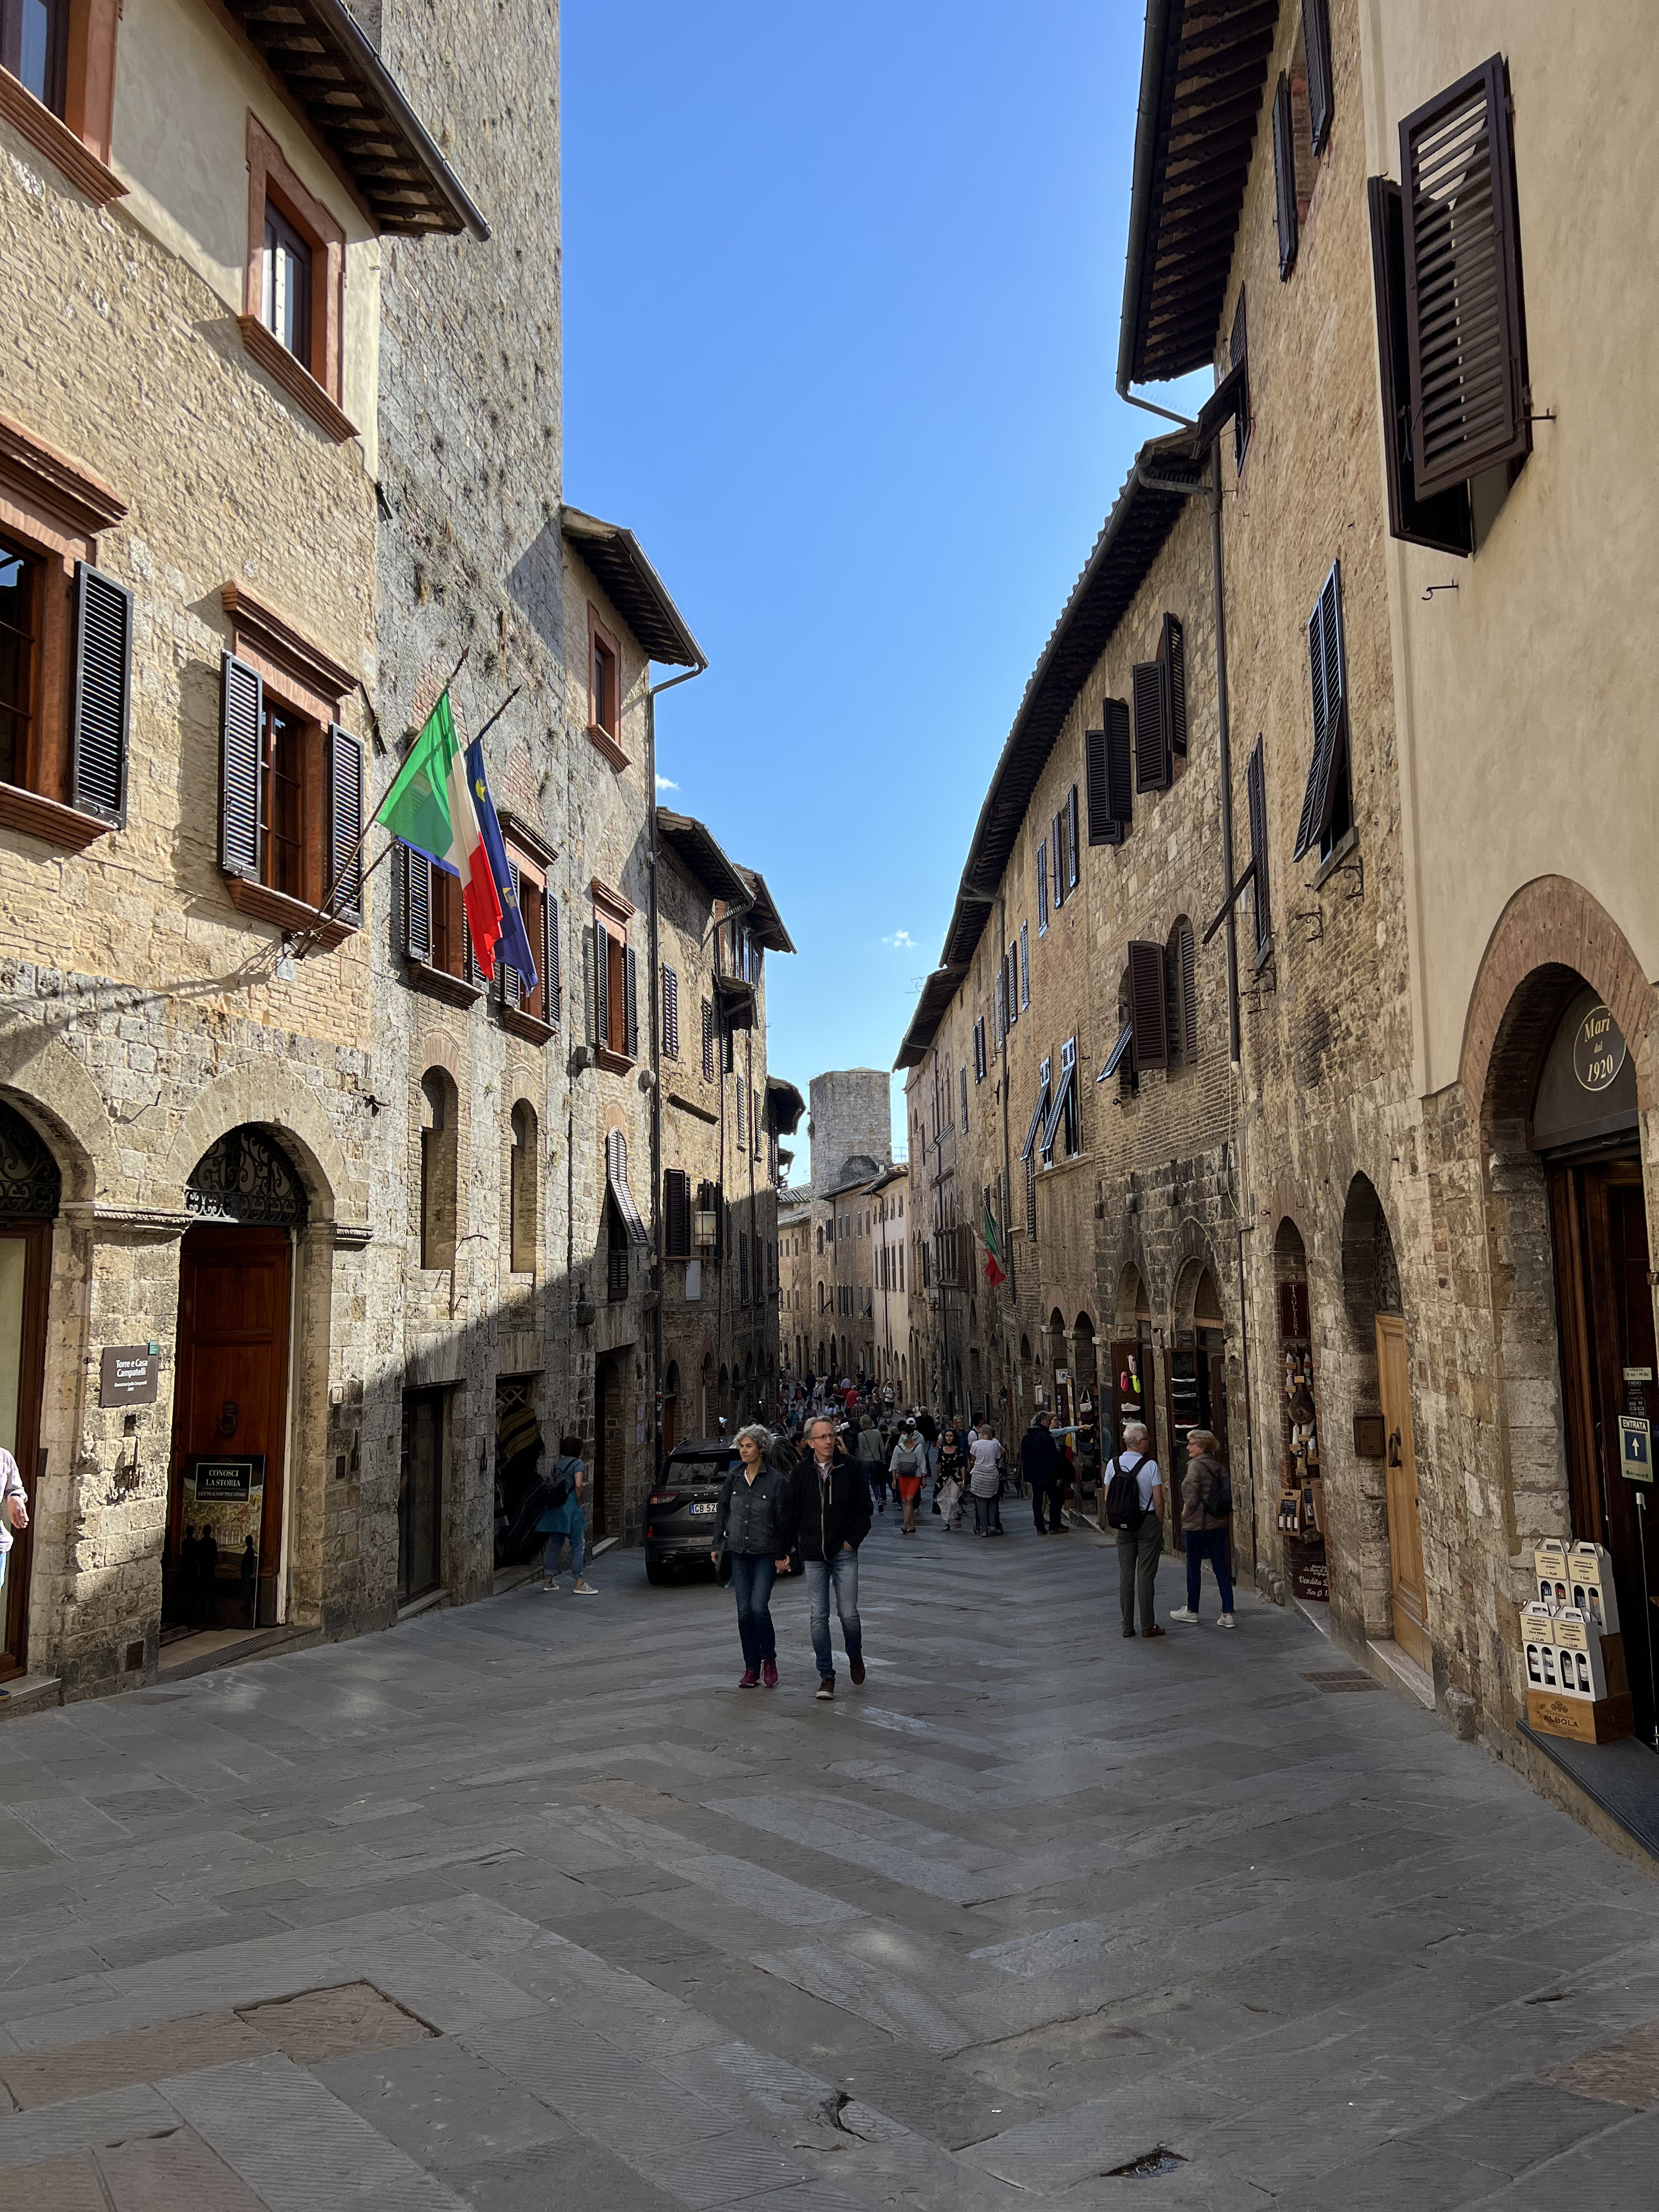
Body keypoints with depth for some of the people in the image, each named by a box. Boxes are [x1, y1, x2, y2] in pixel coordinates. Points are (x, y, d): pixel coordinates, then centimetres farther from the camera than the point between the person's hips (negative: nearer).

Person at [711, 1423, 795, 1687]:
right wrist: (716, 1545, 9)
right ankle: (752, 1669, 14)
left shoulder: (776, 1480, -8)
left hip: (766, 1554, -4)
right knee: (744, 1612, 3)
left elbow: (783, 1520, -4)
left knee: (759, 1608, -14)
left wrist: (781, 1554, -4)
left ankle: (769, 1659, 9)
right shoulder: (733, 1478, 5)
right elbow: (721, 1512, 13)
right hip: (739, 1553, 4)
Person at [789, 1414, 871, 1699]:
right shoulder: (802, 1471, 1)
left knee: (848, 1613, -2)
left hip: (844, 1552, -1)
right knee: (819, 1617, 2)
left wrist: (853, 1540, -4)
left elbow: (864, 1509, 2)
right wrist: (795, 1545, 2)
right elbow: (792, 1512, 8)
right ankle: (826, 1675, 12)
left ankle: (855, 1654, 28)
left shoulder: (852, 1467, -3)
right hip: (813, 1556, 1)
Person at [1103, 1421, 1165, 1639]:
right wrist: (1160, 1524, 2)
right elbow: (1158, 1501, -12)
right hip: (1148, 1522, -4)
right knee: (1145, 1576, 1)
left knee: (1125, 1575, 9)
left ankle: (1127, 1626, 13)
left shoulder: (1114, 1464, 0)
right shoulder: (1150, 1465, -12)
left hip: (1122, 1525, 4)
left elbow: (1108, 1499, 4)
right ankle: (1148, 1626, 6)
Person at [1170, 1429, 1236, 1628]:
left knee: (1193, 1567, 8)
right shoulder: (1219, 1466, 7)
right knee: (1221, 1568, 6)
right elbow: (1227, 1496, 10)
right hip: (1220, 1524, 7)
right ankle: (1228, 1614, 3)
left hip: (1198, 1525, -6)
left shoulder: (1196, 1466, -14)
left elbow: (1192, 1498, -17)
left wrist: (1184, 1515, -1)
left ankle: (1192, 1611, 19)